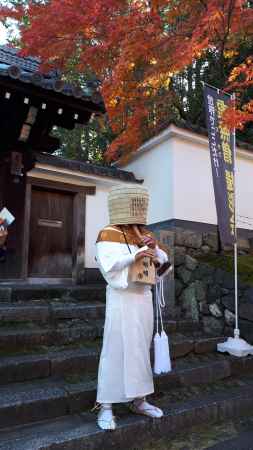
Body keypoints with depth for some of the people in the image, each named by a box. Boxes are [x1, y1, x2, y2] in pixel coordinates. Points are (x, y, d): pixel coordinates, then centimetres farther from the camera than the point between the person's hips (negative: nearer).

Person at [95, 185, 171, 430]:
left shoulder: (146, 234, 12)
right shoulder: (108, 234, -5)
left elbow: (164, 265, 10)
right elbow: (107, 266, -17)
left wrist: (155, 249, -10)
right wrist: (134, 257, -28)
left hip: (144, 297, 6)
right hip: (122, 298, -6)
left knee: (141, 348, 11)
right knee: (116, 349, -2)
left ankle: (138, 400, 25)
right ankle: (105, 405, 9)